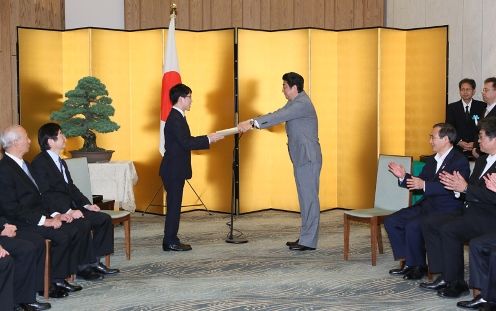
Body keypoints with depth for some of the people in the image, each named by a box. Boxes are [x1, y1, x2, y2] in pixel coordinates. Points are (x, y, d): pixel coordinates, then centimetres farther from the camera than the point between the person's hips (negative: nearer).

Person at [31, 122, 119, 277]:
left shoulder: (61, 162, 19)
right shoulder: (39, 162, -11)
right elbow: (46, 193, -19)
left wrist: (86, 204, 6)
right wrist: (68, 211, -24)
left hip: (70, 208, 9)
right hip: (56, 212, -9)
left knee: (104, 219, 0)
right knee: (83, 223, -30)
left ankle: (94, 261, 3)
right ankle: (83, 266, -16)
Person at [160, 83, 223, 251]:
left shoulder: (177, 117, 15)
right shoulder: (175, 119, -17)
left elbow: (185, 141, 16)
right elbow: (186, 143, -23)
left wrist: (207, 138, 11)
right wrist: (208, 139, -16)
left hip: (175, 170, 10)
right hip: (174, 170, -10)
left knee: (174, 206, 12)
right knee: (174, 206, -4)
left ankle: (171, 240, 17)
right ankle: (170, 242, 2)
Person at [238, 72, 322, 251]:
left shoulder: (302, 104, -16)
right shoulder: (294, 103, 17)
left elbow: (278, 117, -24)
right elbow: (277, 116, 17)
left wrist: (252, 124, -25)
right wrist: (252, 123, 6)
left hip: (308, 159, -10)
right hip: (301, 158, 10)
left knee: (309, 198, -6)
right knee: (306, 198, 13)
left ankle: (309, 242, -3)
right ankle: (305, 237, 19)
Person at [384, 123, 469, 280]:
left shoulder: (460, 161, -10)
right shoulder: (432, 161, 17)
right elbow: (418, 183, 20)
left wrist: (424, 185, -28)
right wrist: (403, 176, 2)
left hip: (446, 209, -9)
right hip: (426, 205, 9)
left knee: (413, 225, -29)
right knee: (391, 221, -2)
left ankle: (418, 266, -9)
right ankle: (409, 262, 2)